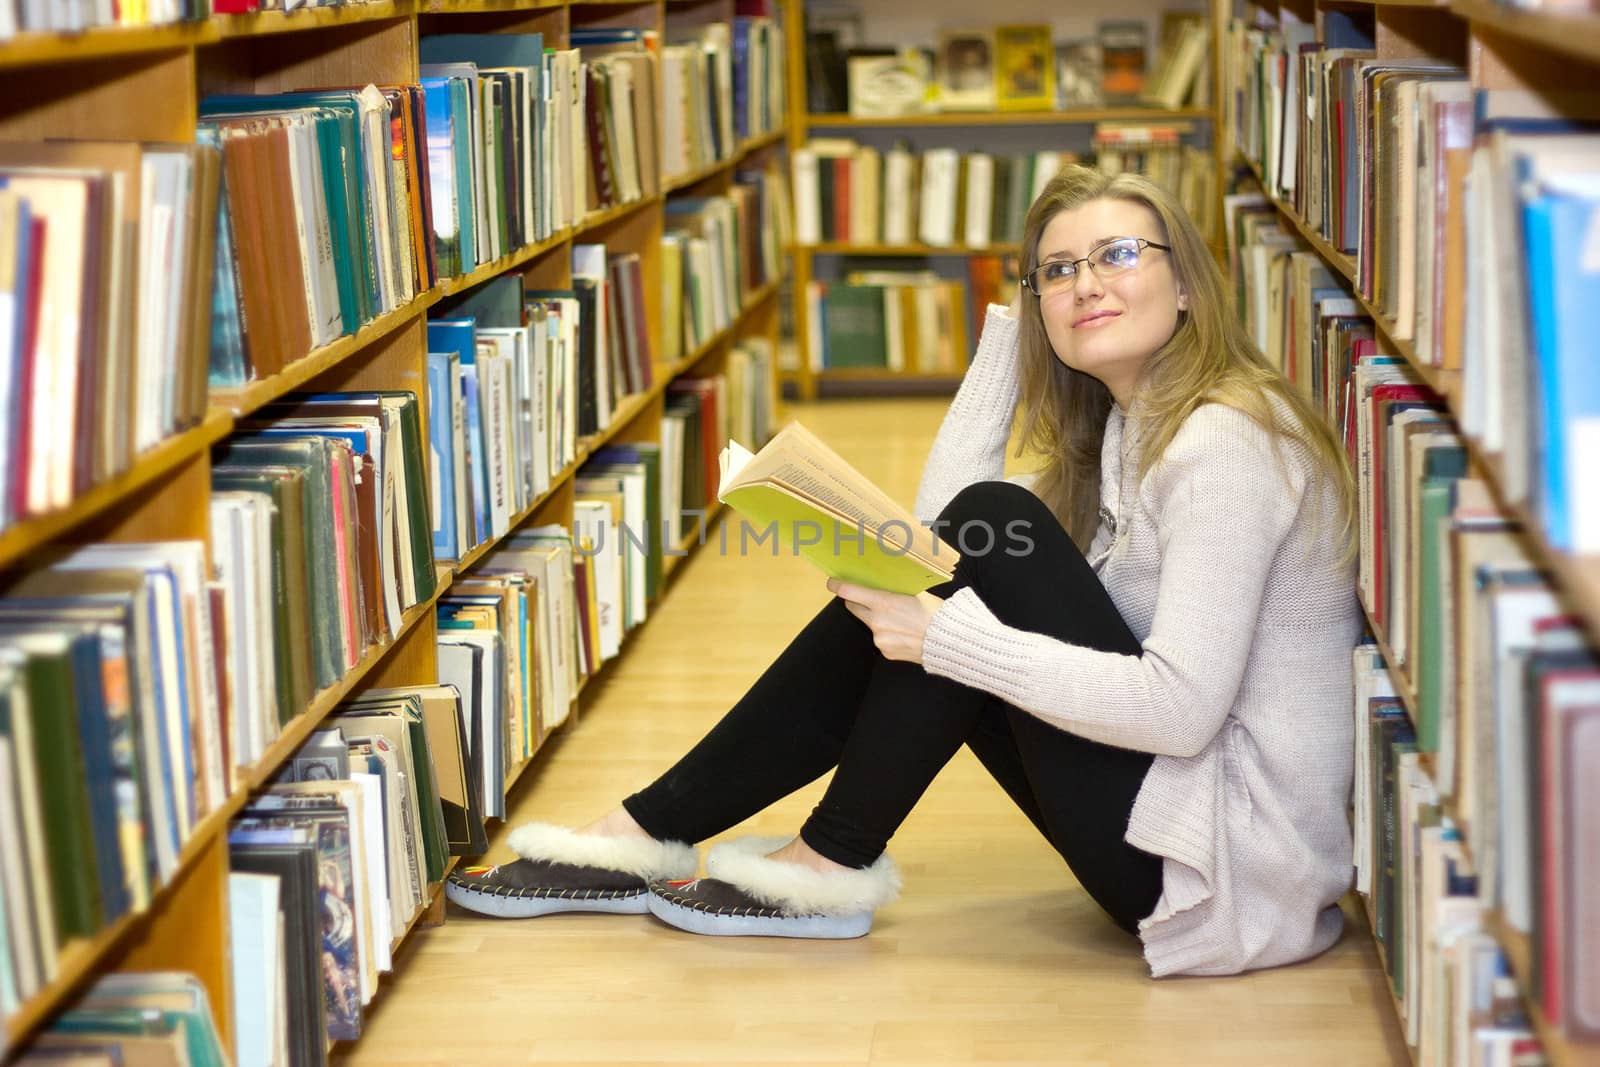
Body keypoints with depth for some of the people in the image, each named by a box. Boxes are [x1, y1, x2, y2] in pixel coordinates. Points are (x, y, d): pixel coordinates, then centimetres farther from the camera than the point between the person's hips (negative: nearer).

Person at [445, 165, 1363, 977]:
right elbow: (938, 527, 2)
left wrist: (947, 634, -26)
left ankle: (829, 865, -6)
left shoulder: (1223, 442, -18)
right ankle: (648, 835, 7)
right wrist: (1010, 328, 2)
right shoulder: (1124, 426, 12)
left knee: (996, 531, -18)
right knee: (891, 615, 4)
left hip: (1243, 855, -9)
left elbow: (1181, 705, -26)